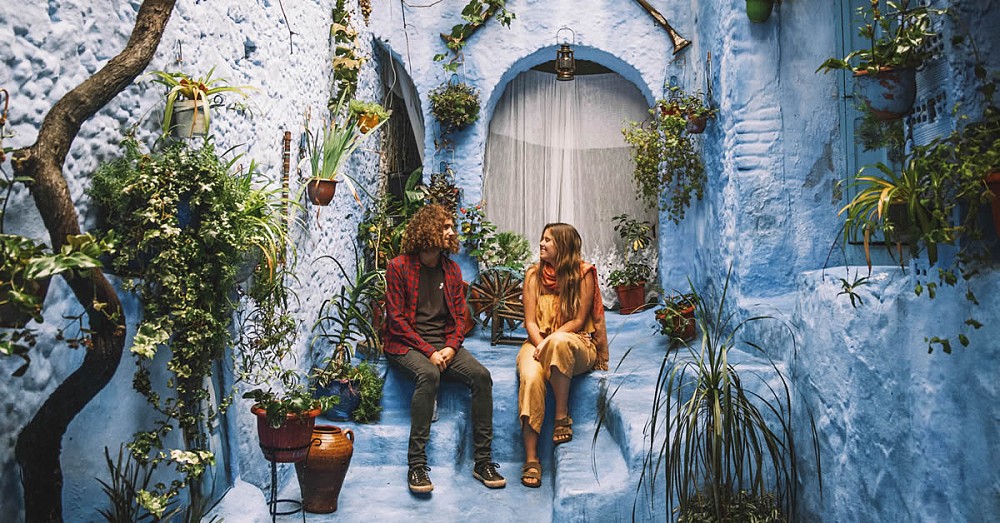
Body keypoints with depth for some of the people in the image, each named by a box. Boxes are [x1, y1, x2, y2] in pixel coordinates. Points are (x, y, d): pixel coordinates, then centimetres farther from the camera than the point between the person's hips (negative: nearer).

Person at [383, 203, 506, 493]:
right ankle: (416, 464, -29)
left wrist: (450, 347, -7)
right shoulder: (399, 267, -2)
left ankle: (483, 460, -14)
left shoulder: (452, 269, 14)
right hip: (407, 345, -4)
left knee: (481, 375, -21)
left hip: (445, 344, 5)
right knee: (429, 375, -36)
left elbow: (460, 316, 13)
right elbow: (396, 319, -7)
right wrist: (428, 351, -16)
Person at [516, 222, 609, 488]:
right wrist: (542, 347, -17)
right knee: (531, 377, -32)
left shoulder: (583, 274, -1)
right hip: (539, 342, 2)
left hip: (577, 344, -2)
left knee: (560, 341, -40)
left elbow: (578, 320, -5)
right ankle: (531, 459, -31)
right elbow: (530, 321, 2)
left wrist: (549, 343, -18)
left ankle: (562, 417, -26)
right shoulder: (534, 275, 7)